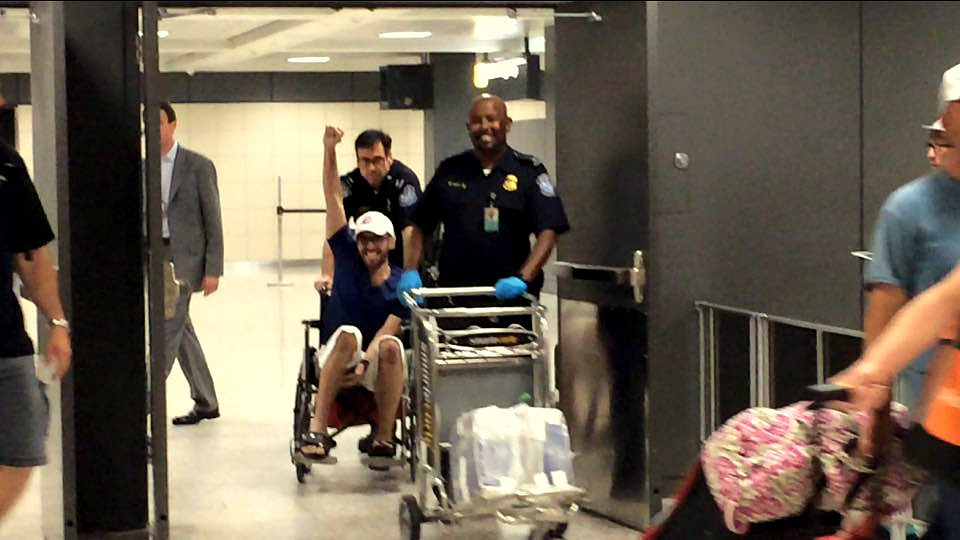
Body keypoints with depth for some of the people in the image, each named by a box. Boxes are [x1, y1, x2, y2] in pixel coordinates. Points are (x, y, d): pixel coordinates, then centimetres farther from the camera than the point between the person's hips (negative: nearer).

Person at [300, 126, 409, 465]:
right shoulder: (348, 259, 4)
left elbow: (387, 331, -14)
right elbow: (333, 197, -3)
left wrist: (364, 364, -32)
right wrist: (329, 150, -12)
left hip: (379, 364, 0)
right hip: (334, 360, 1)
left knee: (392, 346, -33)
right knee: (348, 333, -33)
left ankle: (384, 440, -28)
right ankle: (317, 429, -38)